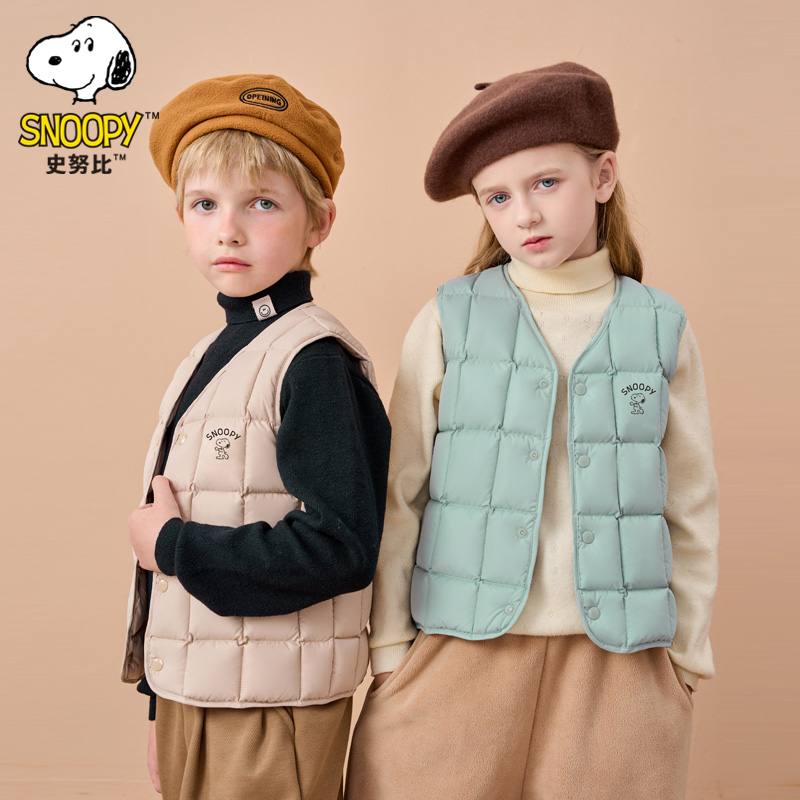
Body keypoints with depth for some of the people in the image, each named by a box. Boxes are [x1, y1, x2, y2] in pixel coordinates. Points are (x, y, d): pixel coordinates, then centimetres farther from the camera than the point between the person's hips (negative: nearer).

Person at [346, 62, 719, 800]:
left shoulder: (662, 330, 3)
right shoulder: (448, 323, -1)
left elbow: (692, 513, 9)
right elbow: (398, 498, 0)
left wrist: (688, 655, 8)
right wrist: (389, 647, -1)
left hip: (617, 667, 1)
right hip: (460, 655, -1)